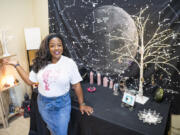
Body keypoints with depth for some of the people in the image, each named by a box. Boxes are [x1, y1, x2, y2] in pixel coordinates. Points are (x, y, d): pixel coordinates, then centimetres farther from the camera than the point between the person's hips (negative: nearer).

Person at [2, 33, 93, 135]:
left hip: (62, 104, -3)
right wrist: (16, 65, 1)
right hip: (43, 104, 3)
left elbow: (76, 85, -10)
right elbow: (30, 81, 2)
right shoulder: (41, 63, -6)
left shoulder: (70, 63, -15)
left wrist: (82, 104, -7)